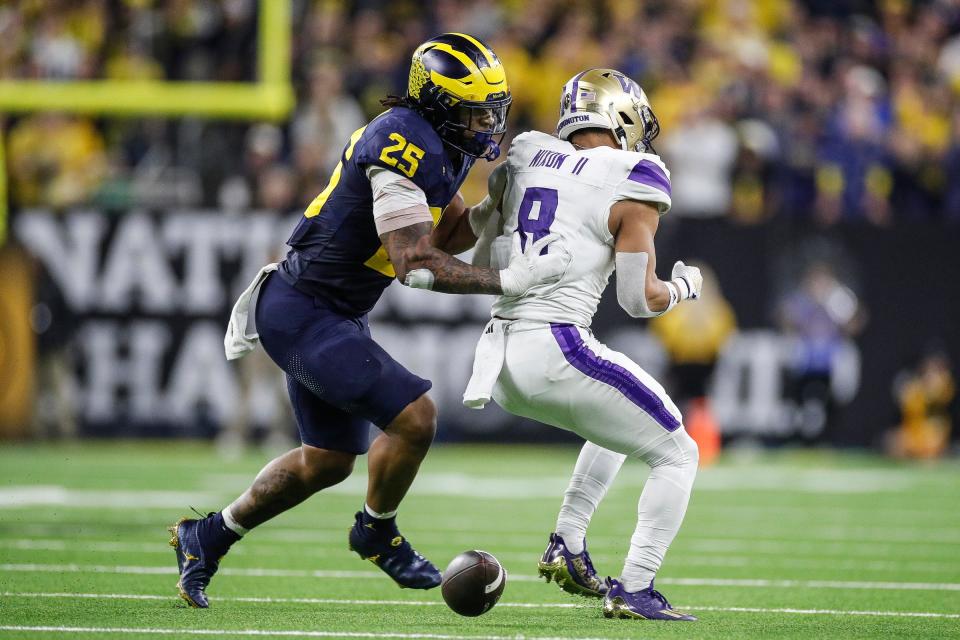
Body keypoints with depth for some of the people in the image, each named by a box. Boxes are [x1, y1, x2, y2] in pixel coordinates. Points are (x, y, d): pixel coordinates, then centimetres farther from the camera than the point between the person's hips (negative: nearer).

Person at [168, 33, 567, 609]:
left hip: (333, 315, 11)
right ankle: (377, 534, 8)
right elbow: (415, 264, -28)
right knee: (414, 416, -18)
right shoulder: (403, 146, -24)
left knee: (328, 461, 19)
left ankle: (207, 537, 34)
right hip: (302, 316, -11)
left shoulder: (442, 145, 5)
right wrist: (506, 281, -27)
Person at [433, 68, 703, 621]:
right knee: (677, 455, 7)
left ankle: (567, 546, 23)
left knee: (619, 427, 32)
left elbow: (445, 242, 19)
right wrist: (683, 286, 13)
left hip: (503, 362, 8)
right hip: (558, 352, -8)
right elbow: (640, 298, -6)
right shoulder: (631, 188, -4)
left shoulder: (524, 164, 13)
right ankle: (634, 591, -2)